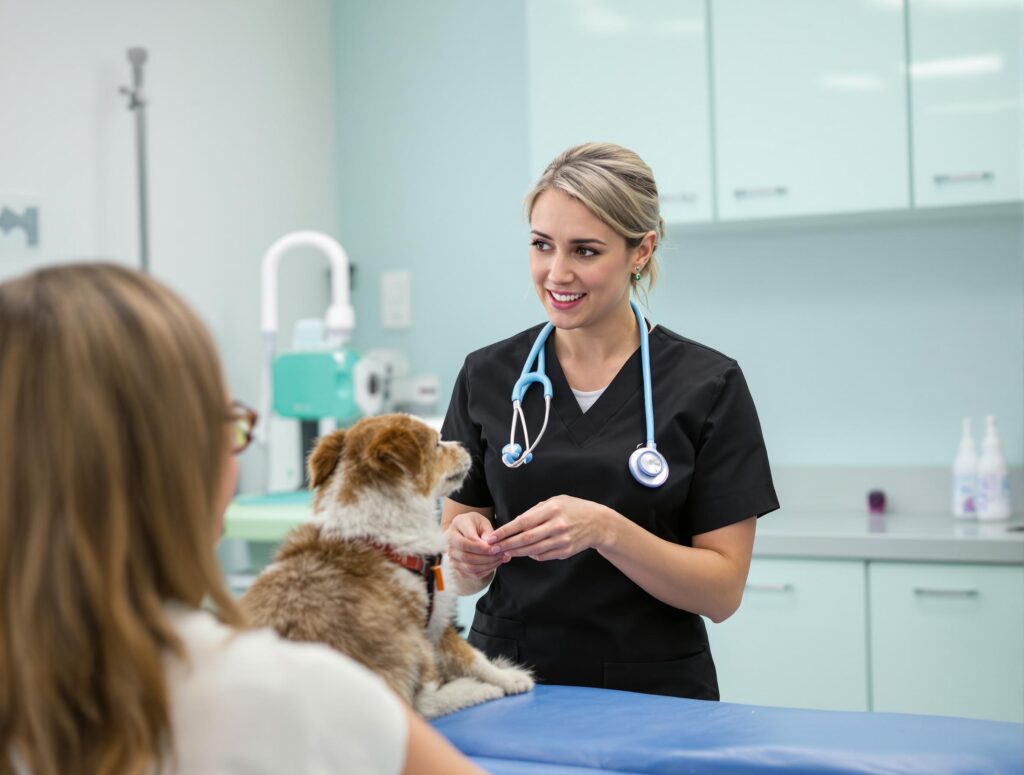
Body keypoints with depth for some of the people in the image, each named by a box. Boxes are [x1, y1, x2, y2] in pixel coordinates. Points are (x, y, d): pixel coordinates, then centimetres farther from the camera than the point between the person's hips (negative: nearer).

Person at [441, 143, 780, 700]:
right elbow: (465, 577, 8)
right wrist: (467, 547, -13)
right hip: (507, 684, 3)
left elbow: (723, 589, -6)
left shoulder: (708, 386, -5)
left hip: (653, 695, -3)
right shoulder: (487, 376, 3)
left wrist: (604, 529, -19)